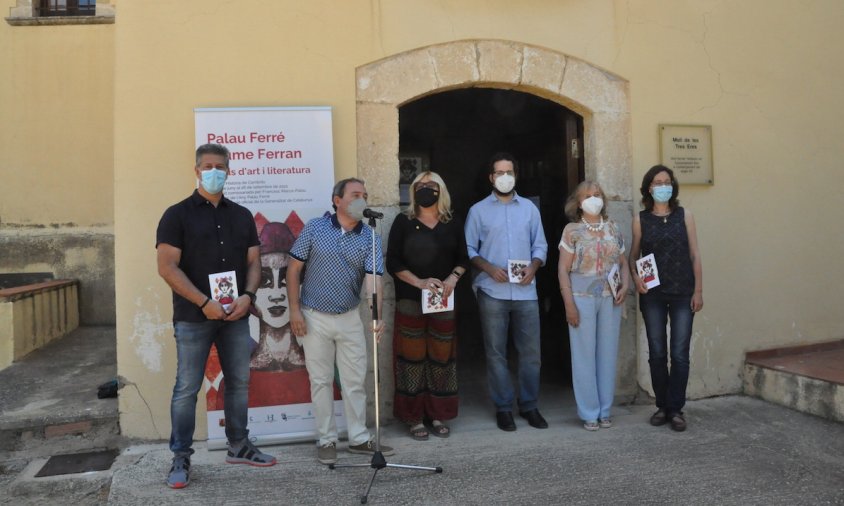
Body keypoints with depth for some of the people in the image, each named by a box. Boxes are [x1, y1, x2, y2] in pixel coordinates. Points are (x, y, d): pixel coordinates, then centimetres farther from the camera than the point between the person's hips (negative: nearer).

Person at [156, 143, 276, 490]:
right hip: (193, 318, -4)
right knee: (187, 388, 0)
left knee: (239, 383, 12)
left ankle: (239, 447, 27)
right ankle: (181, 458, 14)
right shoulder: (177, 215, -3)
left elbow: (253, 262, 11)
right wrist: (204, 303, -18)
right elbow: (167, 267, -11)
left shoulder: (242, 216, 11)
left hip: (235, 315, 5)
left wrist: (247, 296, -8)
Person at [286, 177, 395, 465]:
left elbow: (373, 279, -13)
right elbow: (294, 269, -2)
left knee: (355, 381, 8)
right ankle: (326, 440, 20)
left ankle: (359, 438, 22)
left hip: (350, 317, 2)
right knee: (321, 381, 7)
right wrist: (295, 310, -8)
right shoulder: (314, 228, -5)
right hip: (315, 317, -2)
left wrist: (377, 315, -28)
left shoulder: (369, 238, -2)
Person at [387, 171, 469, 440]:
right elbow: (393, 262, -3)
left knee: (442, 357, 5)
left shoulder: (452, 224, 9)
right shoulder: (404, 222, 1)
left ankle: (438, 415, 16)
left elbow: (463, 259, 12)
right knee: (413, 357, -1)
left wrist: (452, 278, -8)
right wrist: (419, 281, -15)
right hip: (410, 300, -2)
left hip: (444, 300, 3)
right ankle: (415, 418, 7)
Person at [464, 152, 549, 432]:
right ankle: (503, 407, 15)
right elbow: (469, 249, 2)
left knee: (530, 351, 5)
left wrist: (533, 267, -8)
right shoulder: (478, 210, 5)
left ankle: (529, 405, 19)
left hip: (526, 291, 2)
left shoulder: (529, 208, 12)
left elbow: (540, 245, 11)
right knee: (496, 353, 4)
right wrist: (489, 268, -13)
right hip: (492, 292, -2)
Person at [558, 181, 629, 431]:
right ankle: (589, 413, 12)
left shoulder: (613, 228, 8)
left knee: (608, 353, 8)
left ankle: (605, 411, 20)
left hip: (610, 298, 4)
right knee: (584, 354, 2)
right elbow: (563, 269, -6)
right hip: (582, 297, -3)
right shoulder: (572, 230, -3)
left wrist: (625, 286, -4)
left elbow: (623, 262, 14)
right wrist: (569, 303, -12)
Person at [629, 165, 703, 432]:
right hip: (652, 294, 1)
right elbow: (633, 255, 8)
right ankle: (662, 406, 18)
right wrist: (635, 277, -12)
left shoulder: (684, 215, 4)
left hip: (682, 293, 0)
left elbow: (695, 254, 3)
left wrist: (698, 290, -2)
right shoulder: (640, 219, 4)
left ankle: (676, 409, 7)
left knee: (680, 354, -2)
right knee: (657, 353, 6)